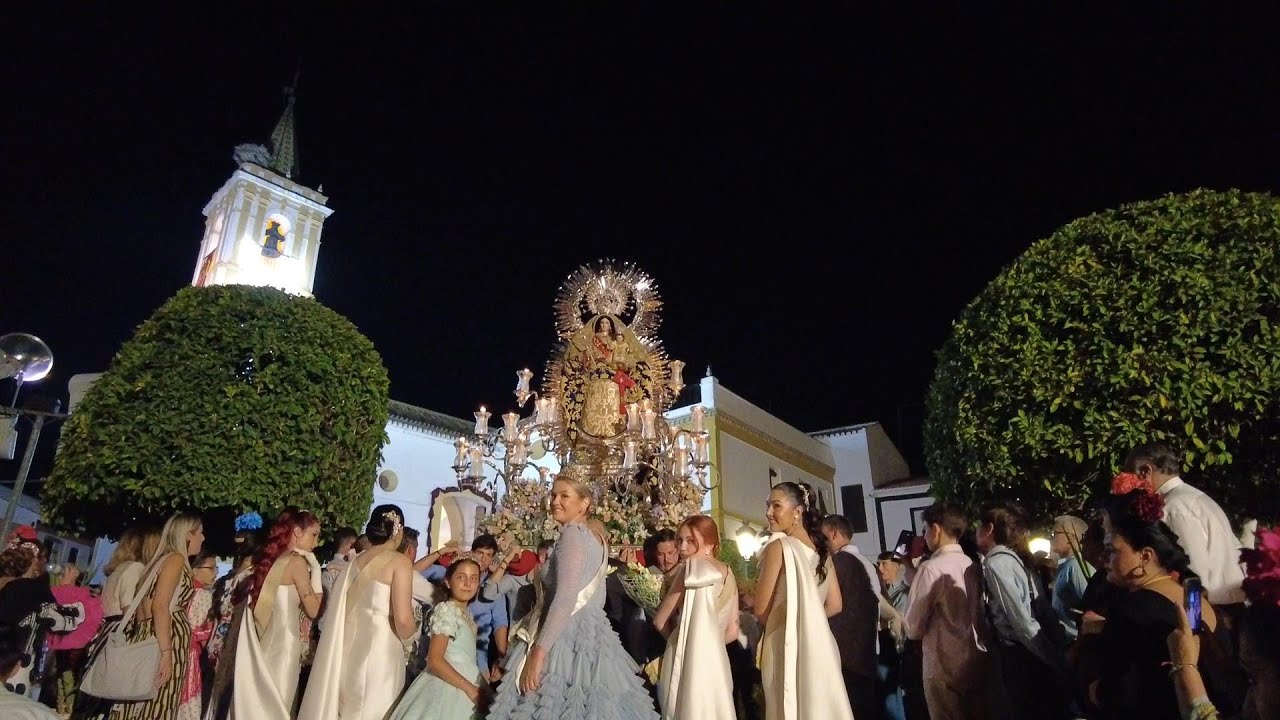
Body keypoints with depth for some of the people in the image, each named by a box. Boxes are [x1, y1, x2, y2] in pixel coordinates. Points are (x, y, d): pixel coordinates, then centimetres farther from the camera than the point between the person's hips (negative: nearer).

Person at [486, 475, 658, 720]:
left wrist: (538, 652, -23)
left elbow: (565, 599, -22)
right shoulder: (594, 538, 14)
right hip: (589, 636, 9)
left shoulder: (572, 535, -13)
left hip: (568, 640, -9)